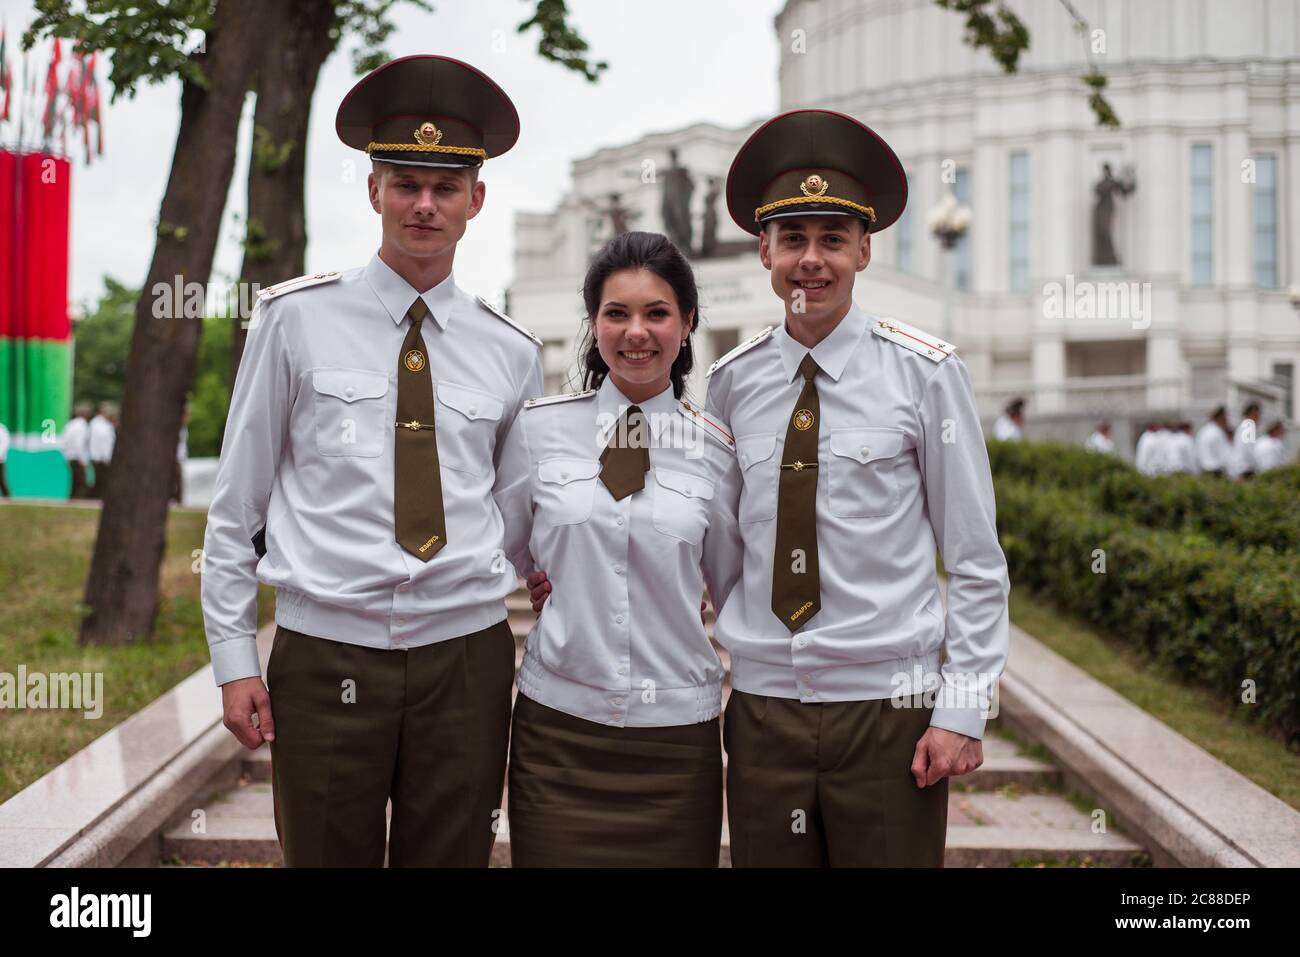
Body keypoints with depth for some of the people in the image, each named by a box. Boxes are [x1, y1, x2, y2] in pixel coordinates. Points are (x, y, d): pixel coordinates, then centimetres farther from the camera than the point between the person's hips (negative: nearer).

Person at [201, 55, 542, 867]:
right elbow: (237, 503, 4)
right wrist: (234, 658, 1)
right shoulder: (298, 319, 0)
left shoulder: (513, 352, 6)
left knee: (453, 857, 9)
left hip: (466, 656, 2)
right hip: (324, 655, -2)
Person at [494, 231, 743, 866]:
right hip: (557, 726, 0)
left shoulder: (716, 449, 2)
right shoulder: (539, 428, 2)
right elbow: (496, 555, 16)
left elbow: (735, 589, 12)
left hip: (676, 736, 0)